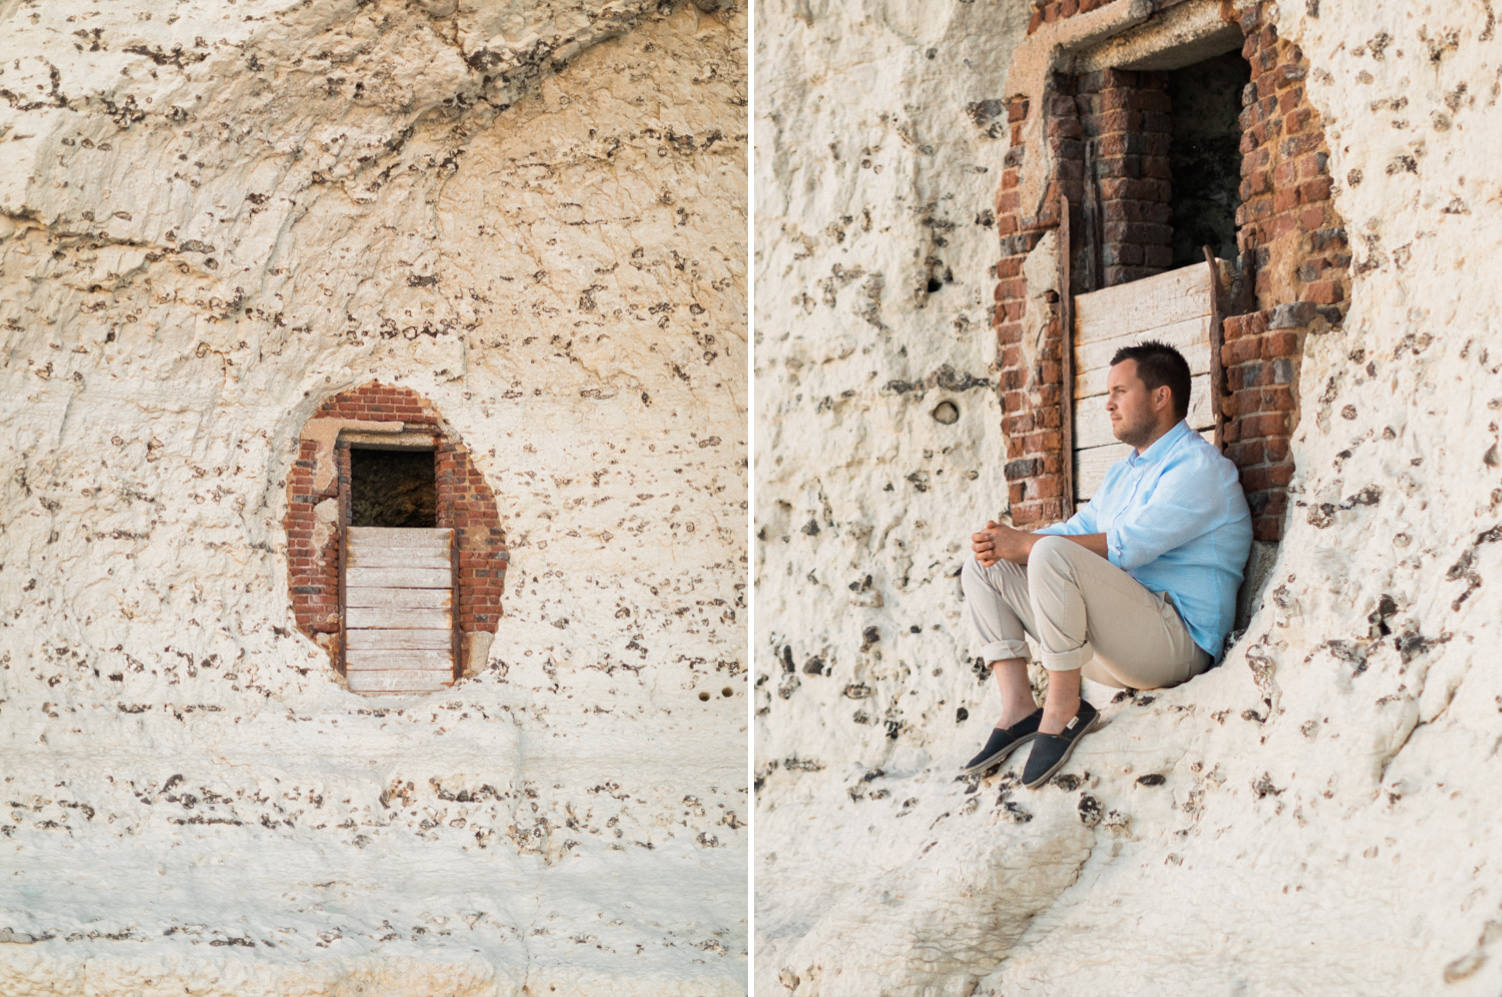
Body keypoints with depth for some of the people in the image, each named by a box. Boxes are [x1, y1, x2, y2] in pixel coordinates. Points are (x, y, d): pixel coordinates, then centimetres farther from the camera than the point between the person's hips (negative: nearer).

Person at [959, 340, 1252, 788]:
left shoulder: (1198, 466, -7)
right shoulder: (1121, 473, 25)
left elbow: (1127, 545, -19)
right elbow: (1077, 529, 19)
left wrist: (1028, 545, -18)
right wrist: (1003, 543, -3)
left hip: (1175, 641, -10)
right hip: (1111, 648, 10)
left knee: (1052, 555, -32)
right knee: (983, 569, 6)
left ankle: (1063, 710, -23)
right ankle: (1017, 706, -8)